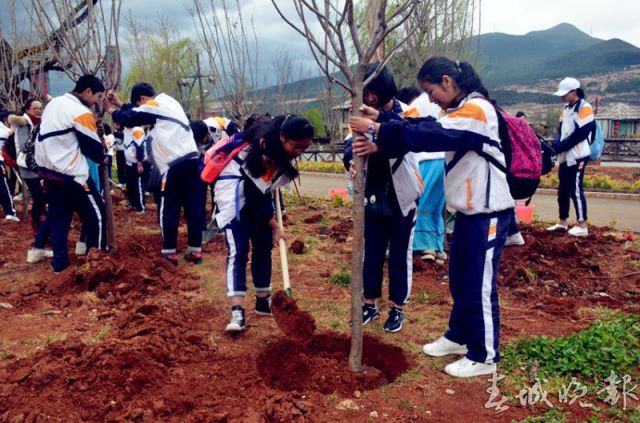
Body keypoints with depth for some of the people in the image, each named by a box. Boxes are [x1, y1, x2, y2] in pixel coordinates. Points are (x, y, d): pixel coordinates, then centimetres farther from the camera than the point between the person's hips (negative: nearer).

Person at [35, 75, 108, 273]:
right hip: (70, 174, -9)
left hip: (47, 170, 9)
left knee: (58, 216, 14)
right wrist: (102, 157, 12)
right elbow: (94, 148, -9)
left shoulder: (54, 103, 12)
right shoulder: (82, 113, -15)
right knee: (96, 213, 4)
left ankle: (59, 262, 16)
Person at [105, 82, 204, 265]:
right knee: (192, 206, 8)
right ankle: (196, 251, 12)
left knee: (169, 209, 2)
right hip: (191, 159, 8)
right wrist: (119, 104, 28)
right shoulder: (167, 101, 21)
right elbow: (138, 113, 29)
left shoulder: (154, 105, -4)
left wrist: (111, 110, 12)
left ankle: (169, 253, 8)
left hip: (176, 164, -8)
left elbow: (130, 118, -5)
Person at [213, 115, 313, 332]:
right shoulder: (262, 149, -33)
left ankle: (263, 301, 19)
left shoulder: (281, 144, -11)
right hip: (234, 188, -8)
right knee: (238, 248, -17)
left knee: (264, 245, 8)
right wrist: (275, 227, -17)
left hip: (258, 187, 8)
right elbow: (254, 193, -26)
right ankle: (237, 311, -19)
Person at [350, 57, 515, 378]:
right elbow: (426, 130, 5)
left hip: (488, 213, -10)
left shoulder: (478, 109, -19)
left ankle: (484, 357, 14)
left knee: (479, 286, 0)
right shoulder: (459, 112, 14)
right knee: (459, 280, 18)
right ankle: (459, 337, 34)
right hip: (468, 211, 10)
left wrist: (378, 130, -24)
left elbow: (430, 135, -27)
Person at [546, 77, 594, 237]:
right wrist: (556, 144, -4)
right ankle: (563, 222, 22)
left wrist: (559, 147, -17)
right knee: (563, 190, 12)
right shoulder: (567, 108, 17)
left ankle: (582, 226, 0)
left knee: (576, 190, -7)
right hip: (565, 157, 8)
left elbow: (580, 134, -18)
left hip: (577, 157, -8)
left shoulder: (584, 107, -10)